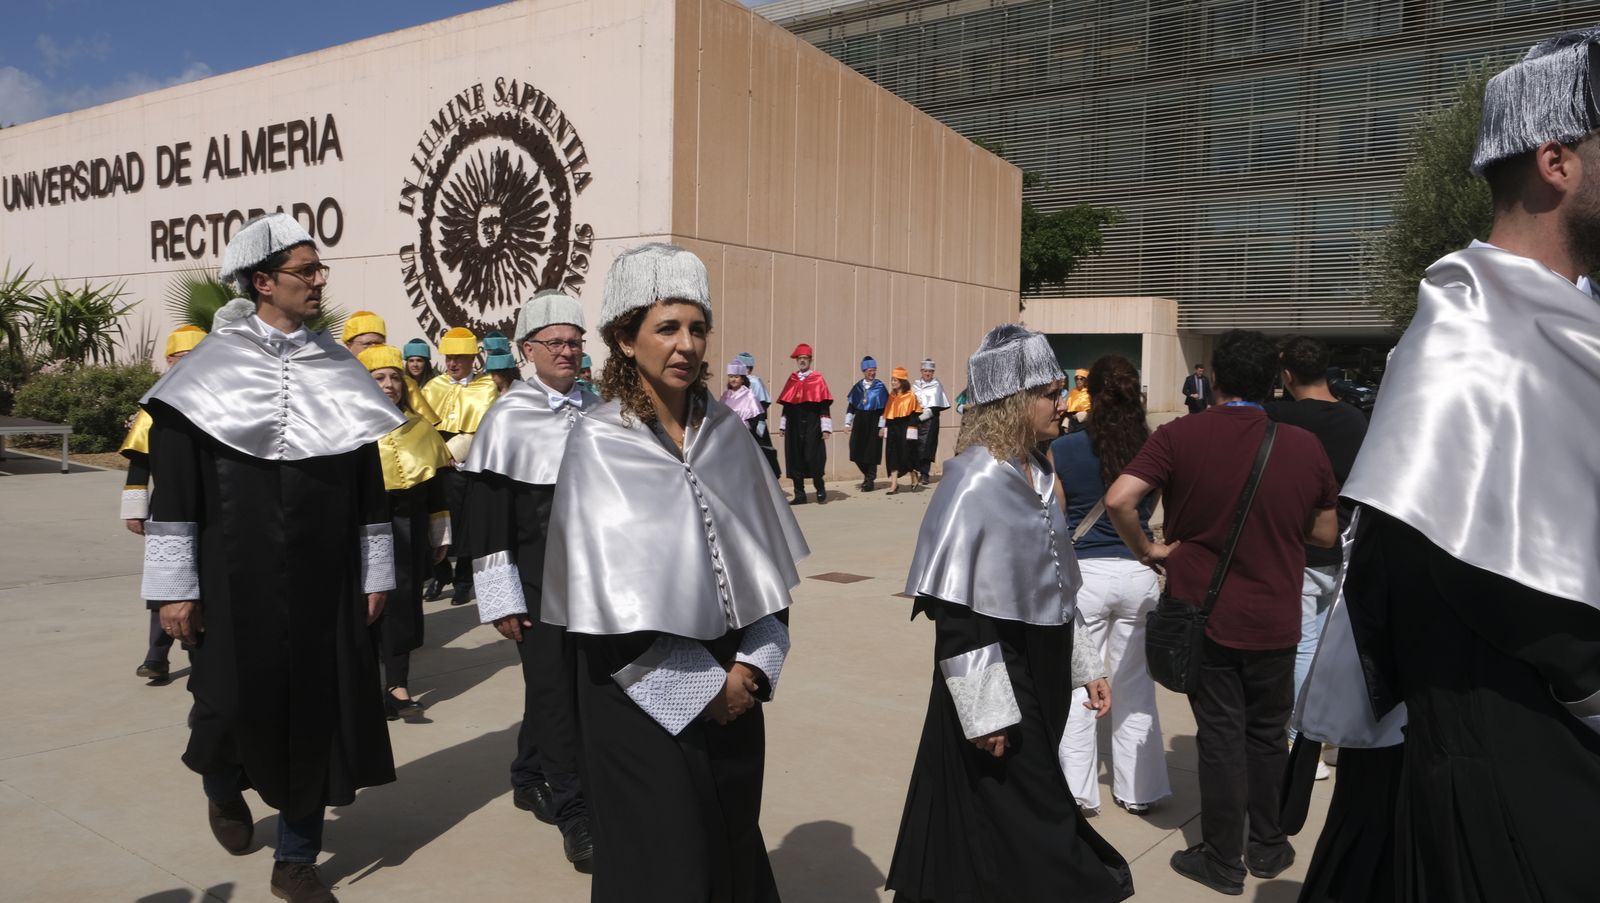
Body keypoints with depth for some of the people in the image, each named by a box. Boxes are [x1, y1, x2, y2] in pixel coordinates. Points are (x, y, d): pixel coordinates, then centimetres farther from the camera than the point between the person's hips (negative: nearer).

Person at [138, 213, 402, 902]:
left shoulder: (339, 369, 5)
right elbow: (175, 487, -5)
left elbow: (369, 484, 8)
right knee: (234, 703, 1)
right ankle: (223, 787, 38)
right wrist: (175, 586, -8)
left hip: (325, 580, 3)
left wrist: (375, 573, 7)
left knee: (316, 708, 6)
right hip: (236, 578, -3)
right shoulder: (210, 369, -4)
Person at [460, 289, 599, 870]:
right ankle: (571, 811, 9)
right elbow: (486, 514, -10)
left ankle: (529, 778, 34)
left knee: (574, 682, 14)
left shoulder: (597, 412, 5)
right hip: (537, 579, -5)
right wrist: (502, 599, -12)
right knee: (552, 687, -2)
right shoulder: (508, 418, -9)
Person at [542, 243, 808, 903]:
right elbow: (614, 595, -12)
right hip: (645, 695, -4)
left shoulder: (726, 433, 3)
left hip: (732, 683, 4)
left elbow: (767, 563, 5)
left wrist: (750, 667, -6)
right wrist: (701, 687, -10)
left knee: (733, 849, 15)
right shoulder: (598, 443, -10)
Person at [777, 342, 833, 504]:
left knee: (813, 459, -3)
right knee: (795, 460, 4)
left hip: (812, 426, -4)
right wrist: (782, 425, 13)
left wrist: (825, 428, -10)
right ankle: (799, 494, 12)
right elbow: (786, 405, 15)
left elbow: (824, 406, -4)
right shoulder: (792, 379, 10)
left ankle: (820, 491, 15)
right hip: (794, 426, 4)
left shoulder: (817, 379, -1)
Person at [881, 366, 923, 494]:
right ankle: (894, 483, 2)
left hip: (905, 430, -5)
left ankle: (915, 477, 25)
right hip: (892, 430, 5)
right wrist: (886, 428, 9)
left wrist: (910, 430, -12)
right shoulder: (892, 396, 10)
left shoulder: (911, 396, -6)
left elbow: (915, 415, -7)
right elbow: (887, 414, 14)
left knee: (906, 455, 0)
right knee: (892, 456, 0)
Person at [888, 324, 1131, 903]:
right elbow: (955, 610, -21)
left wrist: (1084, 665, 16)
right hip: (997, 680, -8)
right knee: (1017, 830, 4)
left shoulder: (1038, 474, 6)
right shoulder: (976, 481, -19)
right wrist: (986, 712, -20)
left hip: (1043, 673, 8)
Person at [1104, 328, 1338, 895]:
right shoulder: (1305, 446, -6)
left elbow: (1118, 500, -22)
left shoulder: (1179, 436, -12)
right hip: (1274, 618, 2)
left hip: (1203, 611, -2)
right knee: (1267, 733, 19)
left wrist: (1147, 550, -6)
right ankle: (1268, 848, 33)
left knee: (1220, 736, 10)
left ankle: (1223, 860, 20)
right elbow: (1325, 535, 5)